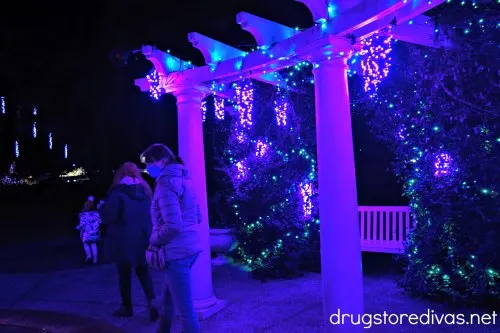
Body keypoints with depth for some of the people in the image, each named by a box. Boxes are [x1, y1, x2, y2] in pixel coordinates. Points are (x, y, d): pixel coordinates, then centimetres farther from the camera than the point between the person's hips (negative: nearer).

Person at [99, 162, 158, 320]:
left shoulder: (118, 192, -12)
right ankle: (152, 304, 1)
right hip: (143, 239, 5)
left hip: (124, 240, -4)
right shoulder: (146, 191, 5)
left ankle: (127, 307, 23)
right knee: (143, 272, 14)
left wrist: (102, 207, 5)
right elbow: (150, 215, 11)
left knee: (124, 274, 11)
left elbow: (108, 217, -13)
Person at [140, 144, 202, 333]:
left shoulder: (166, 183, -15)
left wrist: (153, 241, -6)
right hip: (190, 246, 10)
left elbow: (172, 226, -22)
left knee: (184, 309, 1)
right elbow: (197, 217, 18)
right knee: (168, 299, 25)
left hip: (177, 251, -10)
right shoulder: (183, 179, 13)